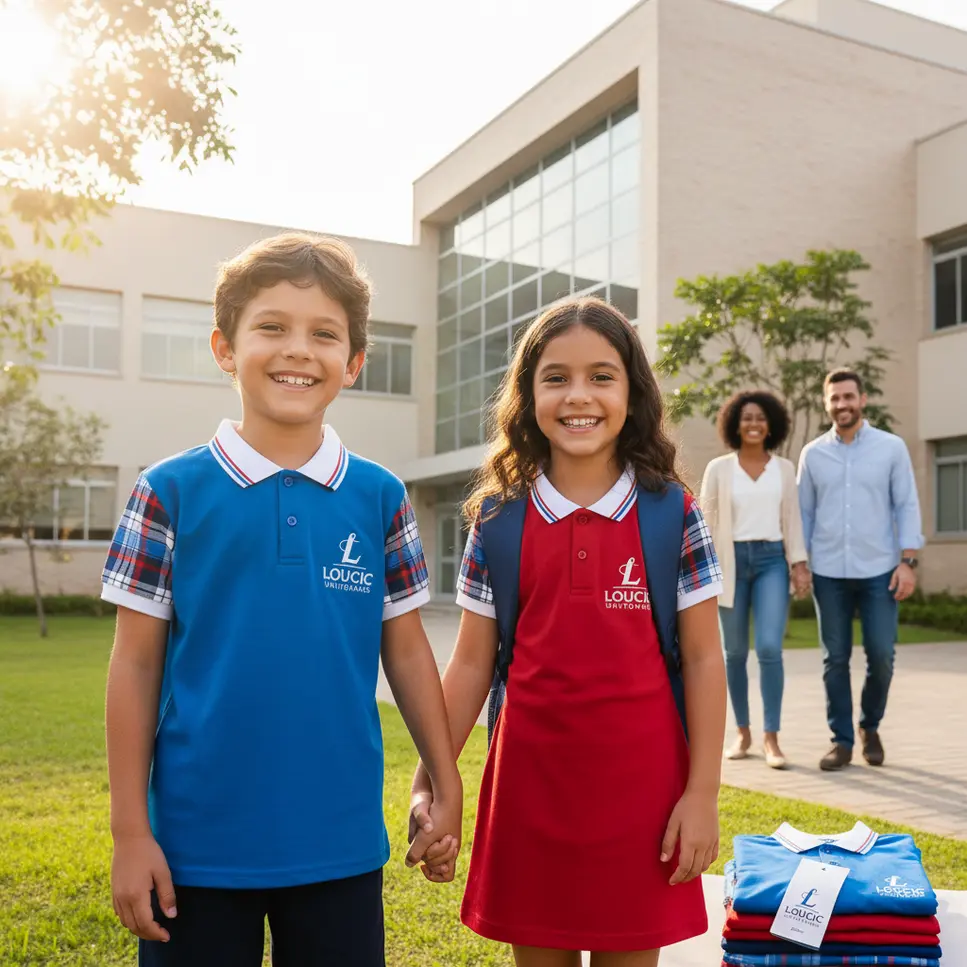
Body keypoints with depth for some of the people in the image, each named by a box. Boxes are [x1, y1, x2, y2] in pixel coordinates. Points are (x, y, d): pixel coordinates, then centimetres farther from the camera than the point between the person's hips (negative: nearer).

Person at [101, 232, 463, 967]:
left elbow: (407, 653, 6)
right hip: (199, 842, -1)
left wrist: (446, 786, 6)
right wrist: (130, 831, -3)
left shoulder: (380, 498, 0)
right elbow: (136, 664, -2)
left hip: (341, 842, 2)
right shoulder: (172, 492, -5)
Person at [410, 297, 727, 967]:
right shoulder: (498, 519, 0)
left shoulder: (672, 514, -3)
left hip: (638, 782, -1)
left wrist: (703, 792, -4)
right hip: (530, 782, 1)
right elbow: (472, 664, 3)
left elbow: (703, 659, -1)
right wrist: (428, 781, 0)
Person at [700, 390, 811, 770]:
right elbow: (706, 520, 1)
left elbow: (791, 518, 7)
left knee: (770, 649, -14)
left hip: (772, 561, 0)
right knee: (735, 652, 6)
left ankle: (771, 739, -6)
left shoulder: (784, 468, 7)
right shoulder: (718, 468, 1)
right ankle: (743, 733, 20)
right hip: (732, 562, 0)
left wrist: (800, 565, -3)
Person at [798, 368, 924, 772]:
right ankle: (842, 740, 14)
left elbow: (907, 506, 1)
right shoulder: (812, 453, 7)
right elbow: (804, 513, 9)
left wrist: (907, 560, -7)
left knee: (881, 655, -1)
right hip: (828, 573, 1)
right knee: (835, 658, 4)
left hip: (879, 570, -1)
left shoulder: (891, 447, 3)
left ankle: (870, 726, 24)